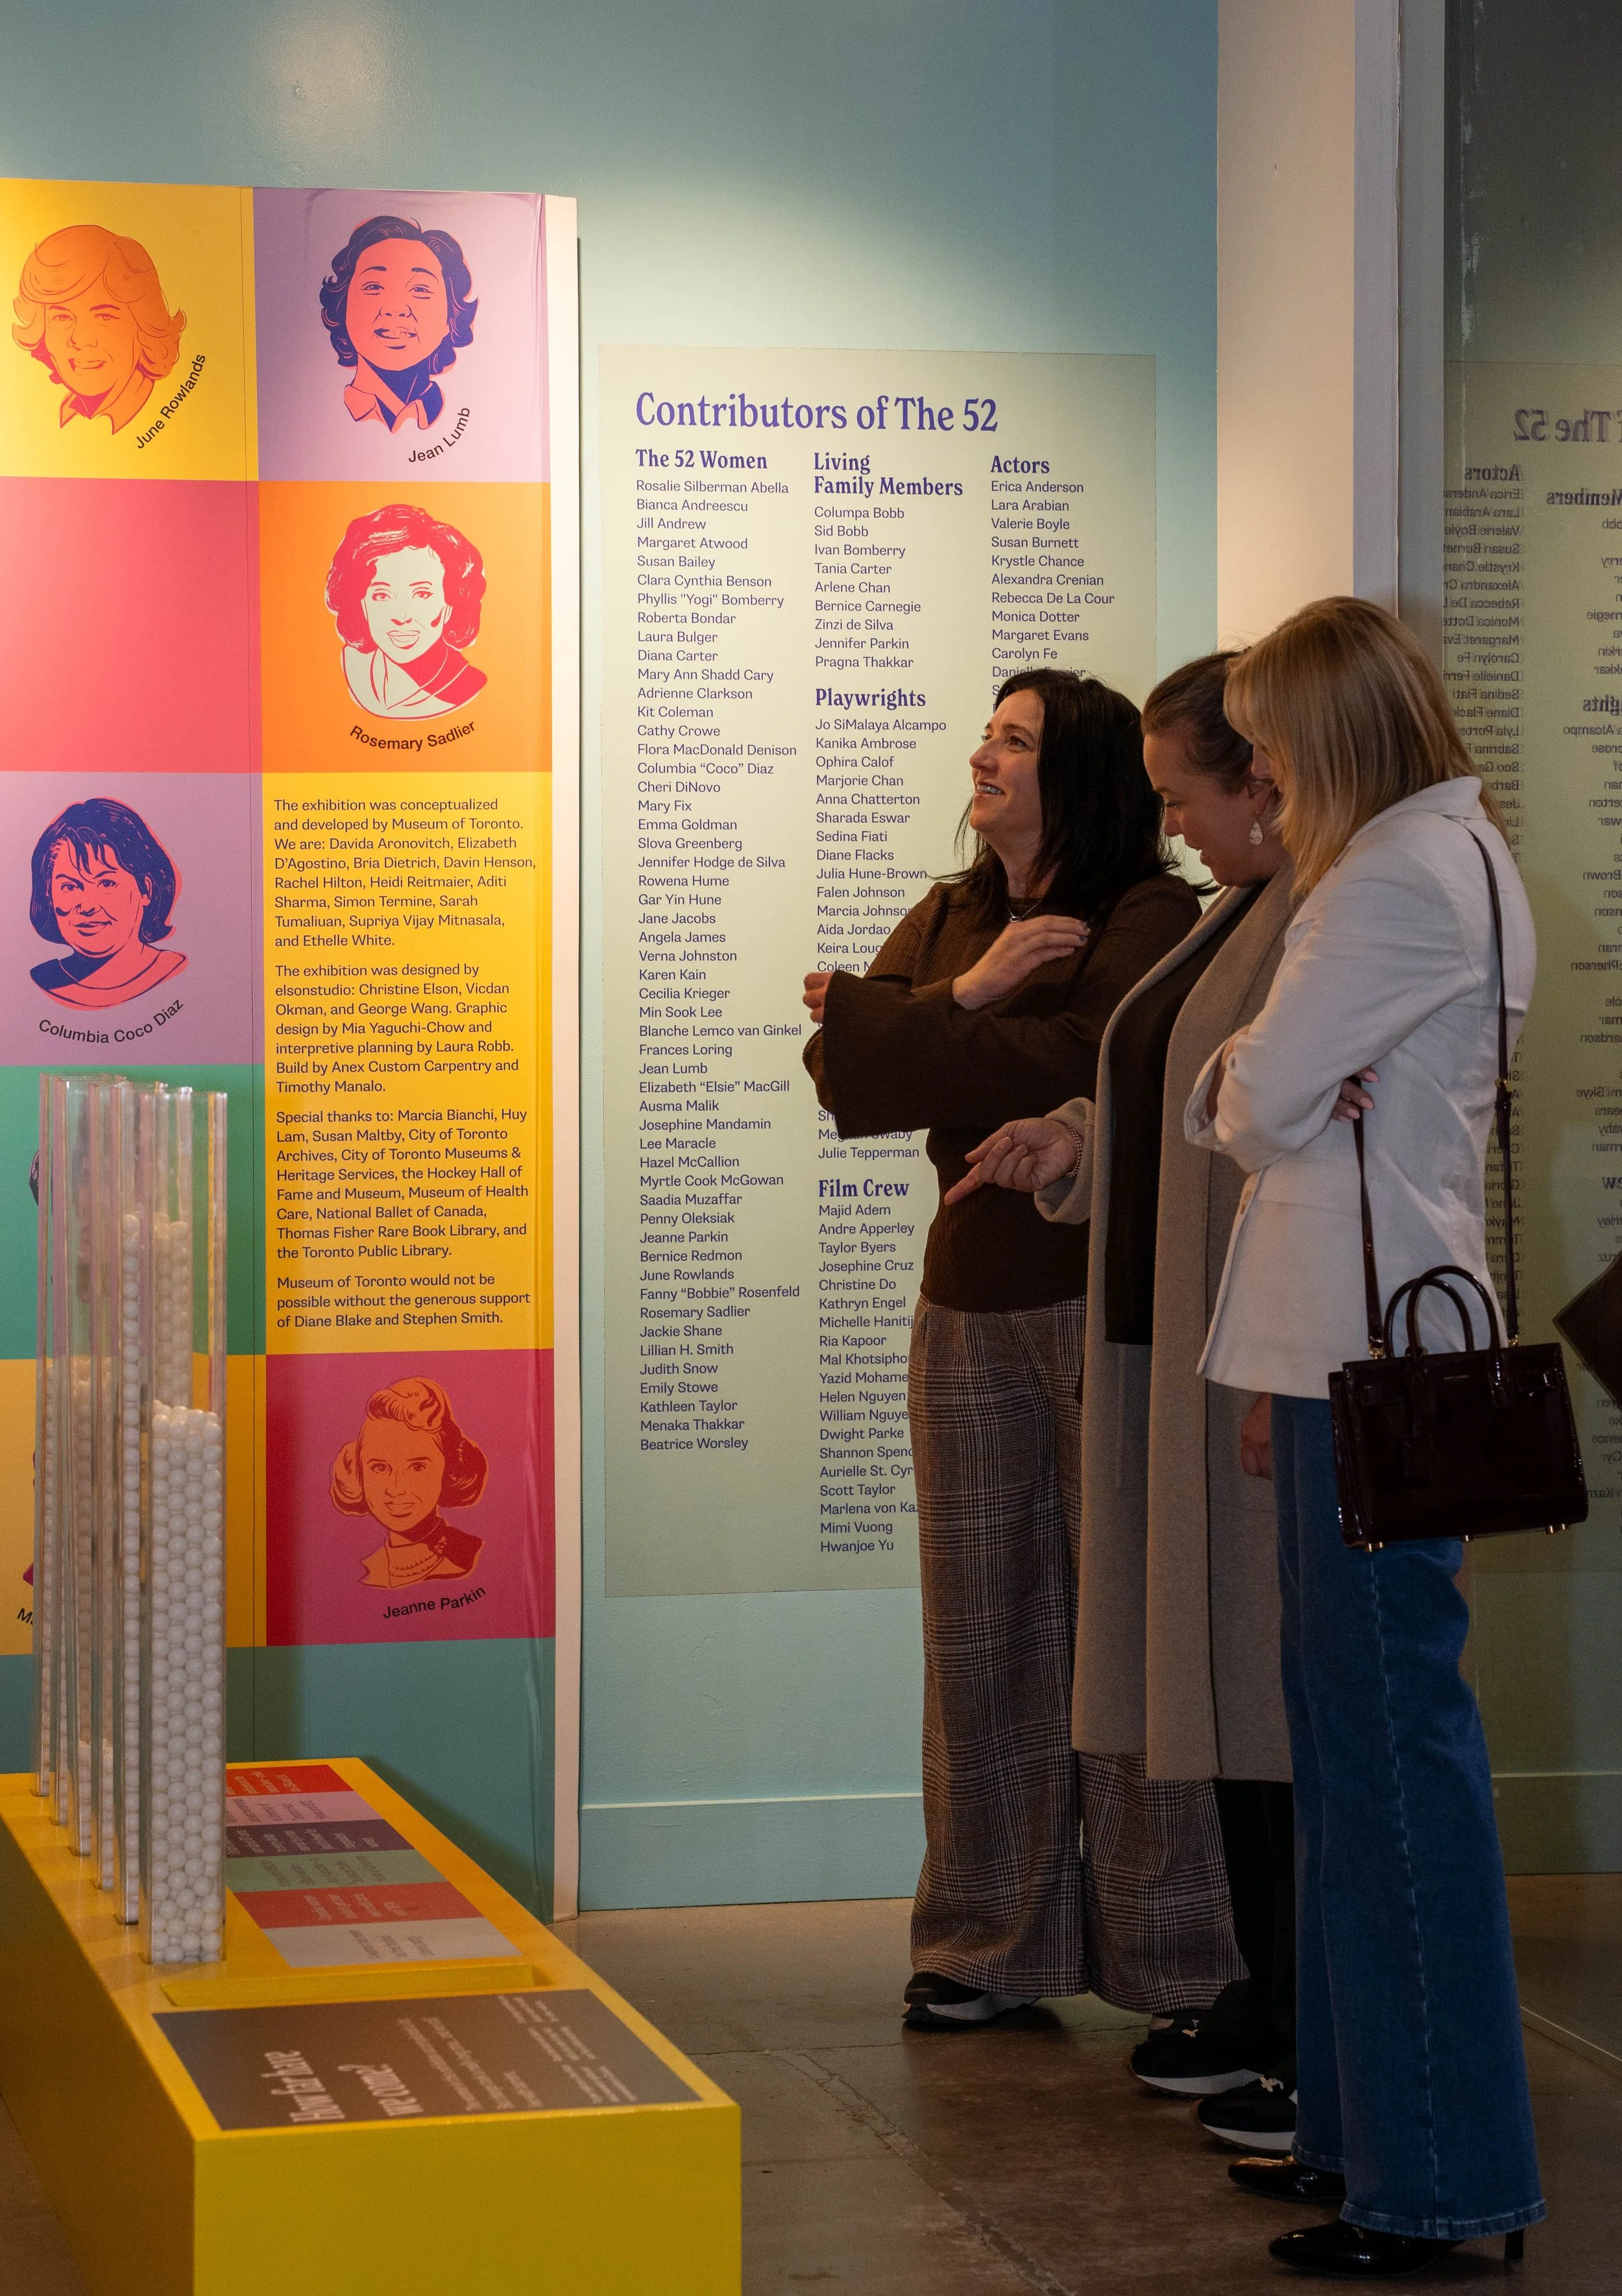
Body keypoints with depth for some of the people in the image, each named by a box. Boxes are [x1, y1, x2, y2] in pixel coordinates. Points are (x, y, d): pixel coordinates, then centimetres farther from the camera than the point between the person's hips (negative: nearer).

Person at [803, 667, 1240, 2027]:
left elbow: (1078, 1066, -21)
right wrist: (964, 998, -13)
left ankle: (1170, 1953, 7)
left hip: (1110, 1302, -6)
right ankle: (992, 1945, 17)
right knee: (982, 1627, 8)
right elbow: (839, 1064, 3)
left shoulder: (1150, 916, -6)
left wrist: (888, 1028, -10)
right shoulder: (949, 918, 15)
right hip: (973, 1305, 6)